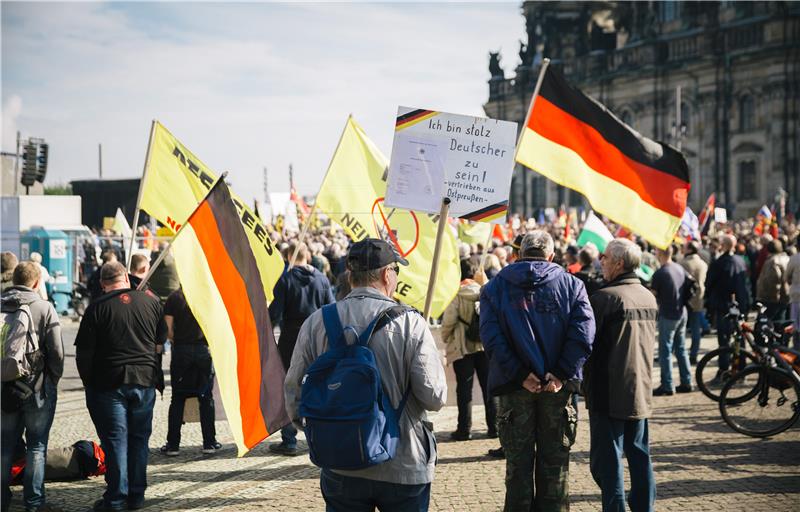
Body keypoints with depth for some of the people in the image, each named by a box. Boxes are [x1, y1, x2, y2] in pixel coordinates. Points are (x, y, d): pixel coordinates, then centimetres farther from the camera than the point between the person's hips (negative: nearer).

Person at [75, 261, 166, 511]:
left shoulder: (97, 307, -8)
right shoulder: (150, 300, 2)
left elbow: (83, 352, -8)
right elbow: (161, 341, 12)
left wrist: (88, 382, 4)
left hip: (109, 382, -3)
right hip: (145, 380, 3)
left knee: (115, 439, 2)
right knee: (139, 438, 11)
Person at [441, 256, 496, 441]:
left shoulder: (456, 295, -12)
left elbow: (448, 321, -13)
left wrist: (445, 338, 5)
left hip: (462, 347, -3)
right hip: (485, 345, 3)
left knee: (464, 388, 2)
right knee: (488, 386, 10)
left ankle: (464, 429, 3)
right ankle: (494, 426, 13)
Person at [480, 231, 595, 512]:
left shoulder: (495, 286, 1)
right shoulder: (571, 284, 2)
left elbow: (491, 336, -12)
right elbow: (583, 333, -12)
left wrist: (519, 374, -14)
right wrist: (561, 374, -14)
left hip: (515, 384, 0)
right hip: (557, 384, 0)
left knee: (518, 462, 9)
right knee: (554, 462, 10)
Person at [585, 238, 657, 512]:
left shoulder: (605, 297, -16)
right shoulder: (649, 297, 9)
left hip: (609, 394, -7)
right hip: (641, 391, 8)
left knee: (607, 459, -3)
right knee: (639, 455, 14)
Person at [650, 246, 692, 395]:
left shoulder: (660, 274, -18)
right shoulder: (680, 269, 5)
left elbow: (652, 295, -12)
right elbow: (686, 290, 13)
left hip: (668, 316, -7)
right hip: (681, 313, 7)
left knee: (665, 351, 0)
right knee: (681, 349, 15)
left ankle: (667, 386, 2)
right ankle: (686, 383, 18)